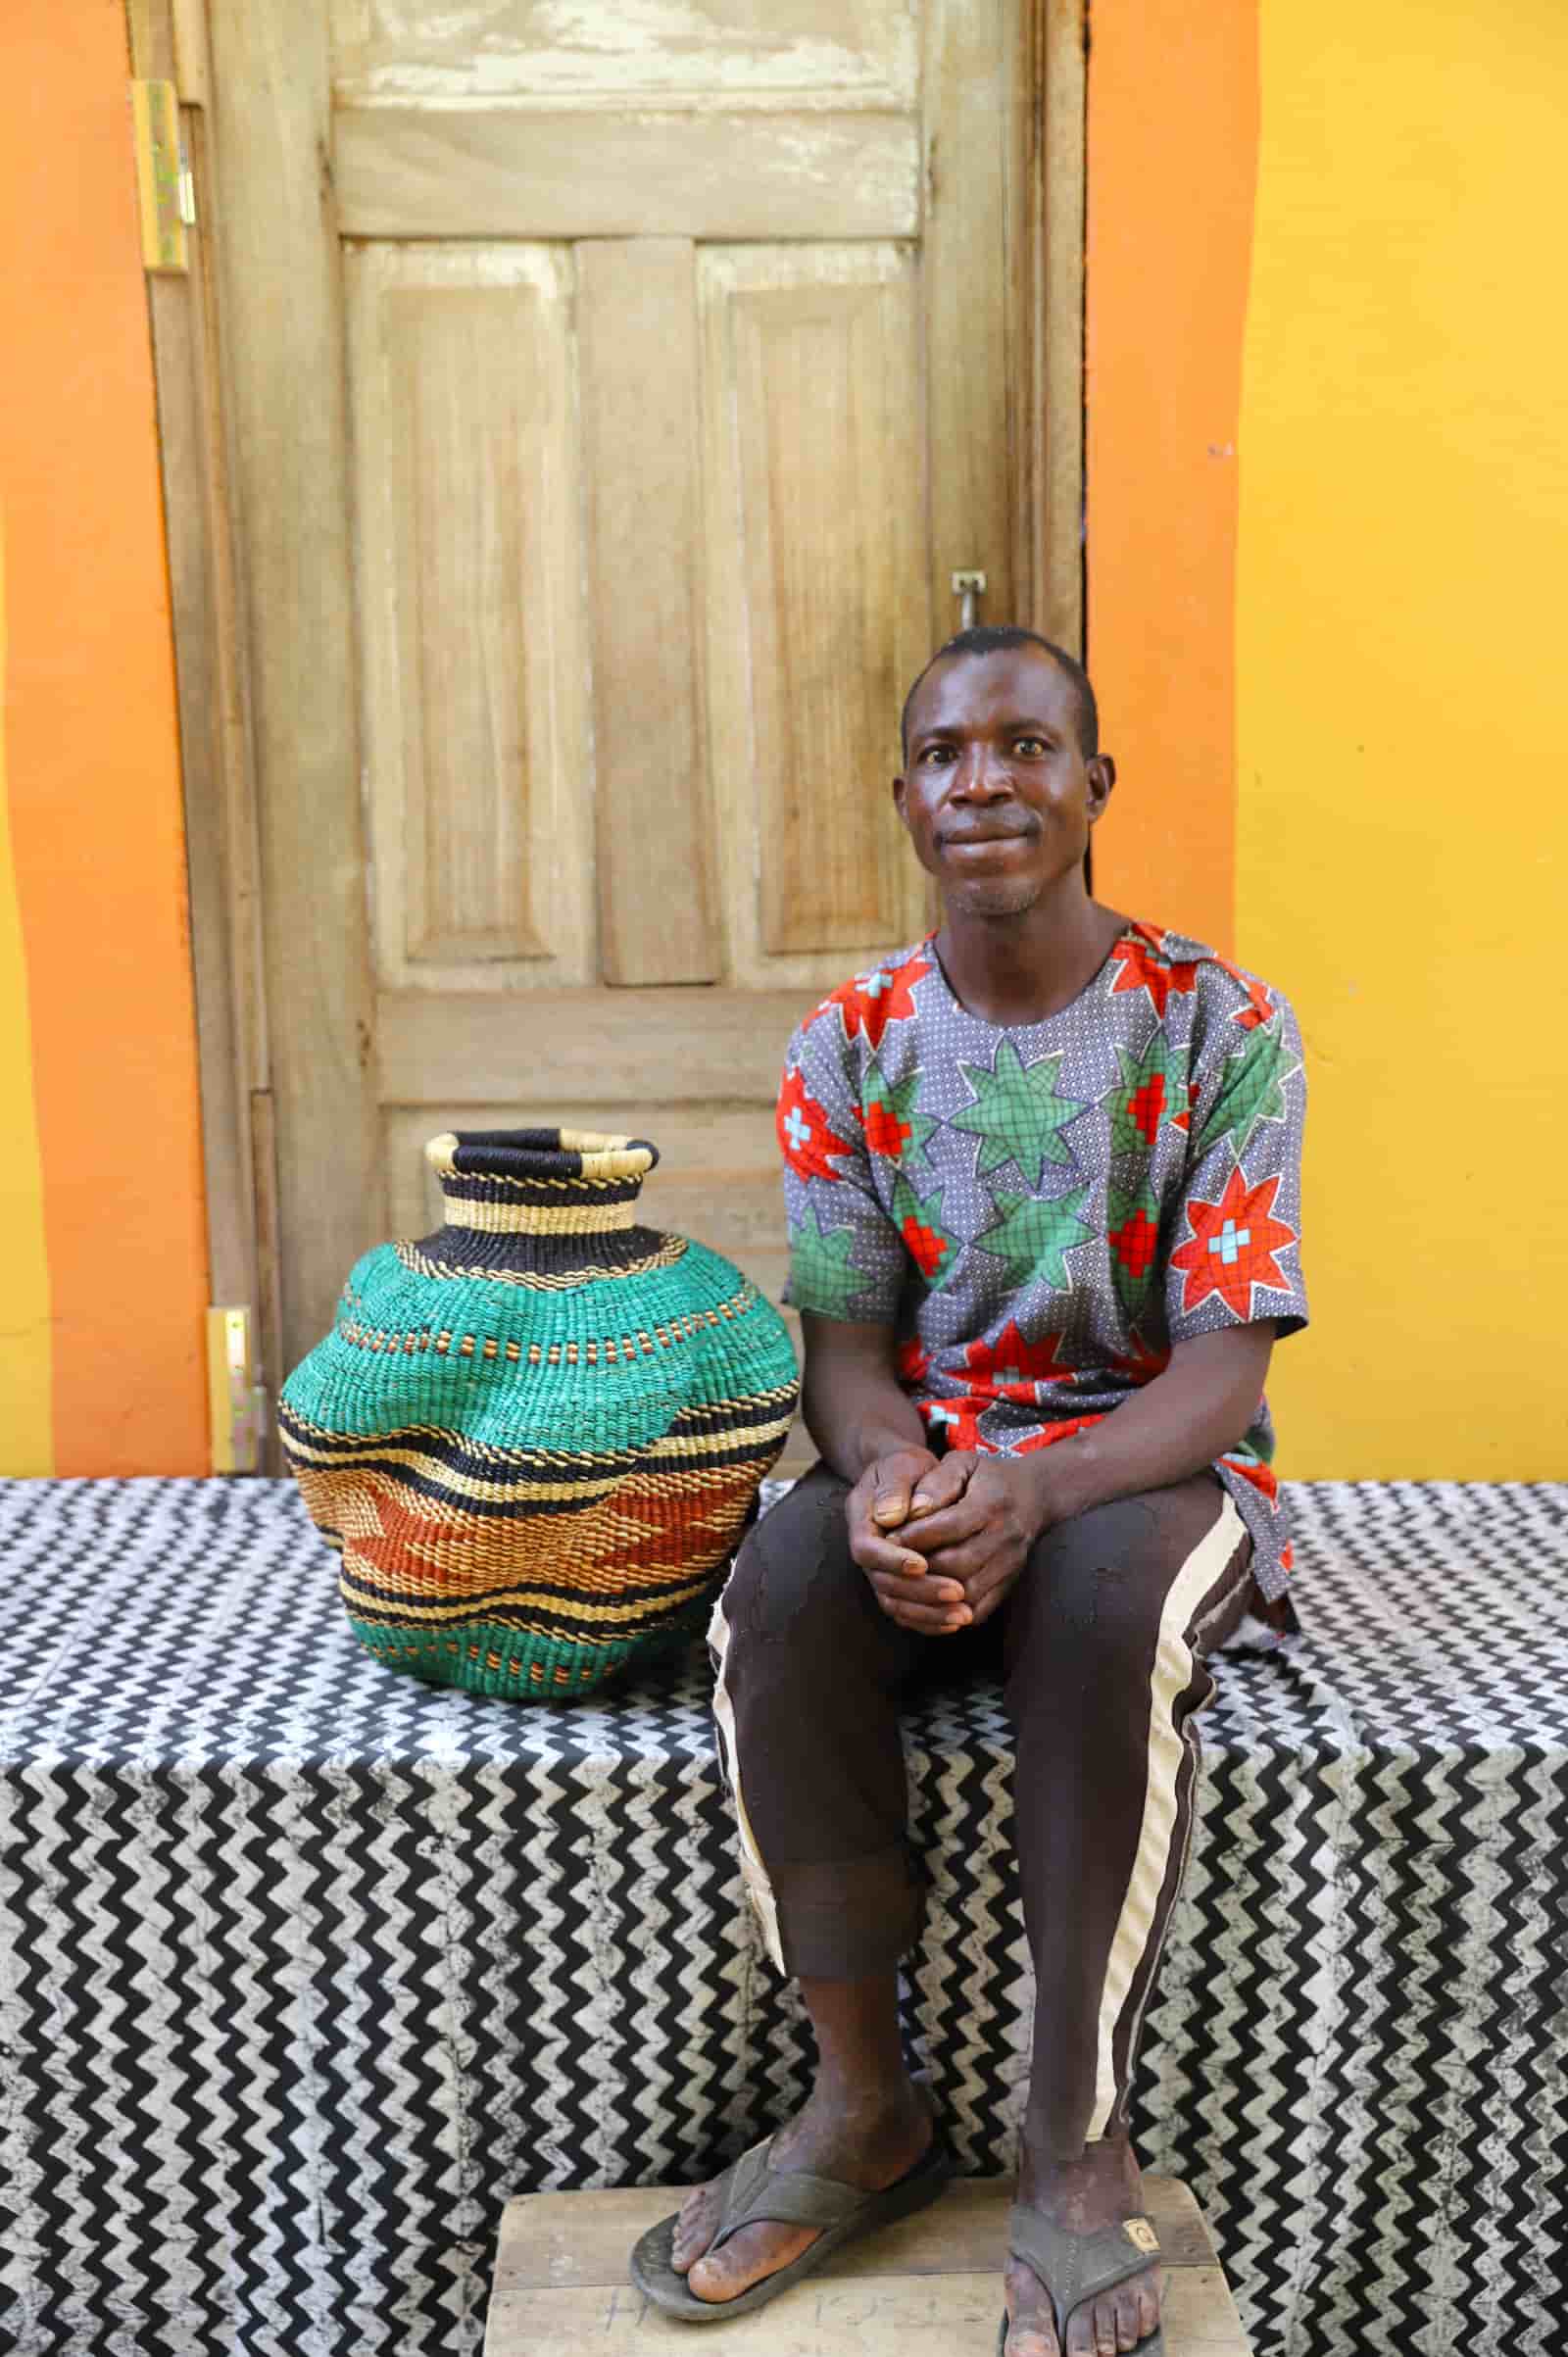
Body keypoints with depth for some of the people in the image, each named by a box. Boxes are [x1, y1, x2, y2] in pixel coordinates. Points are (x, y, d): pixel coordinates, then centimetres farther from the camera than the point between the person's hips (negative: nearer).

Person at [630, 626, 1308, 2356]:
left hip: (1146, 1459, -2)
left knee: (1108, 1601, -36)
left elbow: (1222, 1364, -12)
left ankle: (1077, 2143, -15)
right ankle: (865, 2108, -9)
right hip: (926, 1452, 3)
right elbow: (844, 1341, -1)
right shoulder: (850, 1045, 2)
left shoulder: (1217, 1024, -7)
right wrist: (888, 1469, -25)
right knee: (782, 1586, -29)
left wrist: (1036, 1493, -31)